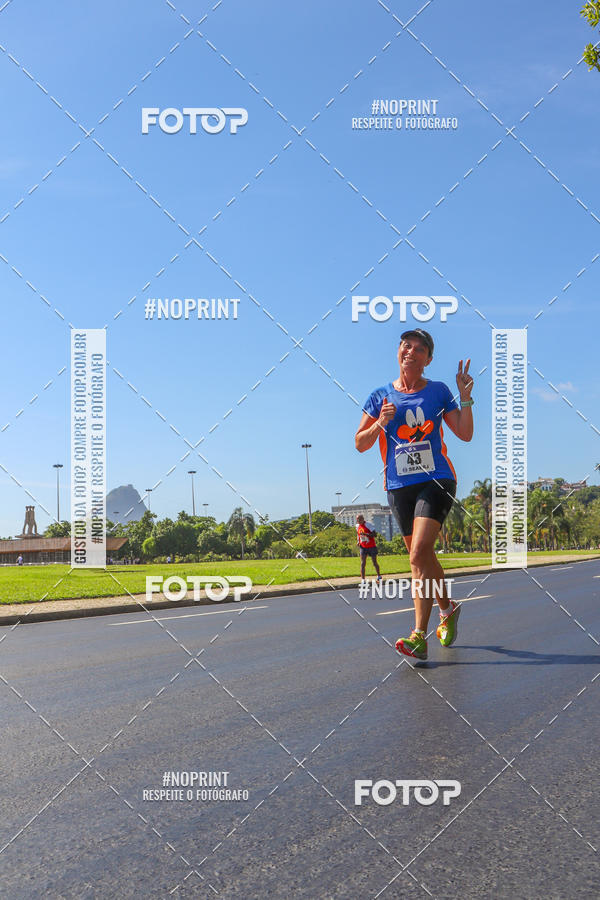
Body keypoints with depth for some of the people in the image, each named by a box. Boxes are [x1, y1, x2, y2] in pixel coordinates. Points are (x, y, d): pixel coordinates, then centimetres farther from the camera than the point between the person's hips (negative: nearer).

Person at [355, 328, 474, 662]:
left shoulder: (438, 392, 5)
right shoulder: (380, 396, 8)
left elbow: (465, 434, 3)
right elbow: (360, 444, 8)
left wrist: (465, 397, -9)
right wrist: (380, 423, -9)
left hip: (436, 480, -3)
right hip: (399, 486, 3)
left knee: (419, 552, -20)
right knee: (423, 557, 11)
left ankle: (419, 637, -20)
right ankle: (448, 609, 38)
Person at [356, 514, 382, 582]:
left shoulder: (368, 524, -14)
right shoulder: (357, 526, 4)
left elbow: (374, 534, -19)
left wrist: (366, 534, -32)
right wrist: (358, 541, 6)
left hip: (371, 546, -4)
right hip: (363, 547, 4)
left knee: (375, 563, 8)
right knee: (363, 563, -8)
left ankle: (379, 576, 29)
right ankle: (363, 580, -11)